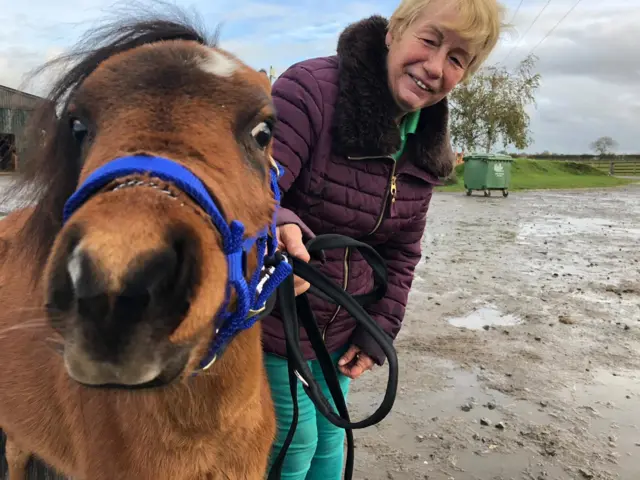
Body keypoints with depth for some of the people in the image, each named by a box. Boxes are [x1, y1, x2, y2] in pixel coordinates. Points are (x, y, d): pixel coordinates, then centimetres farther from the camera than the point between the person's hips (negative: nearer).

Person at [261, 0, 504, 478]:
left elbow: (401, 250, 6)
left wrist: (379, 331, 2)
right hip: (272, 326, -5)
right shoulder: (311, 88, -21)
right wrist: (278, 228, -50)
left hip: (340, 333, 6)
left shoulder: (425, 147, 0)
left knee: (329, 440, 22)